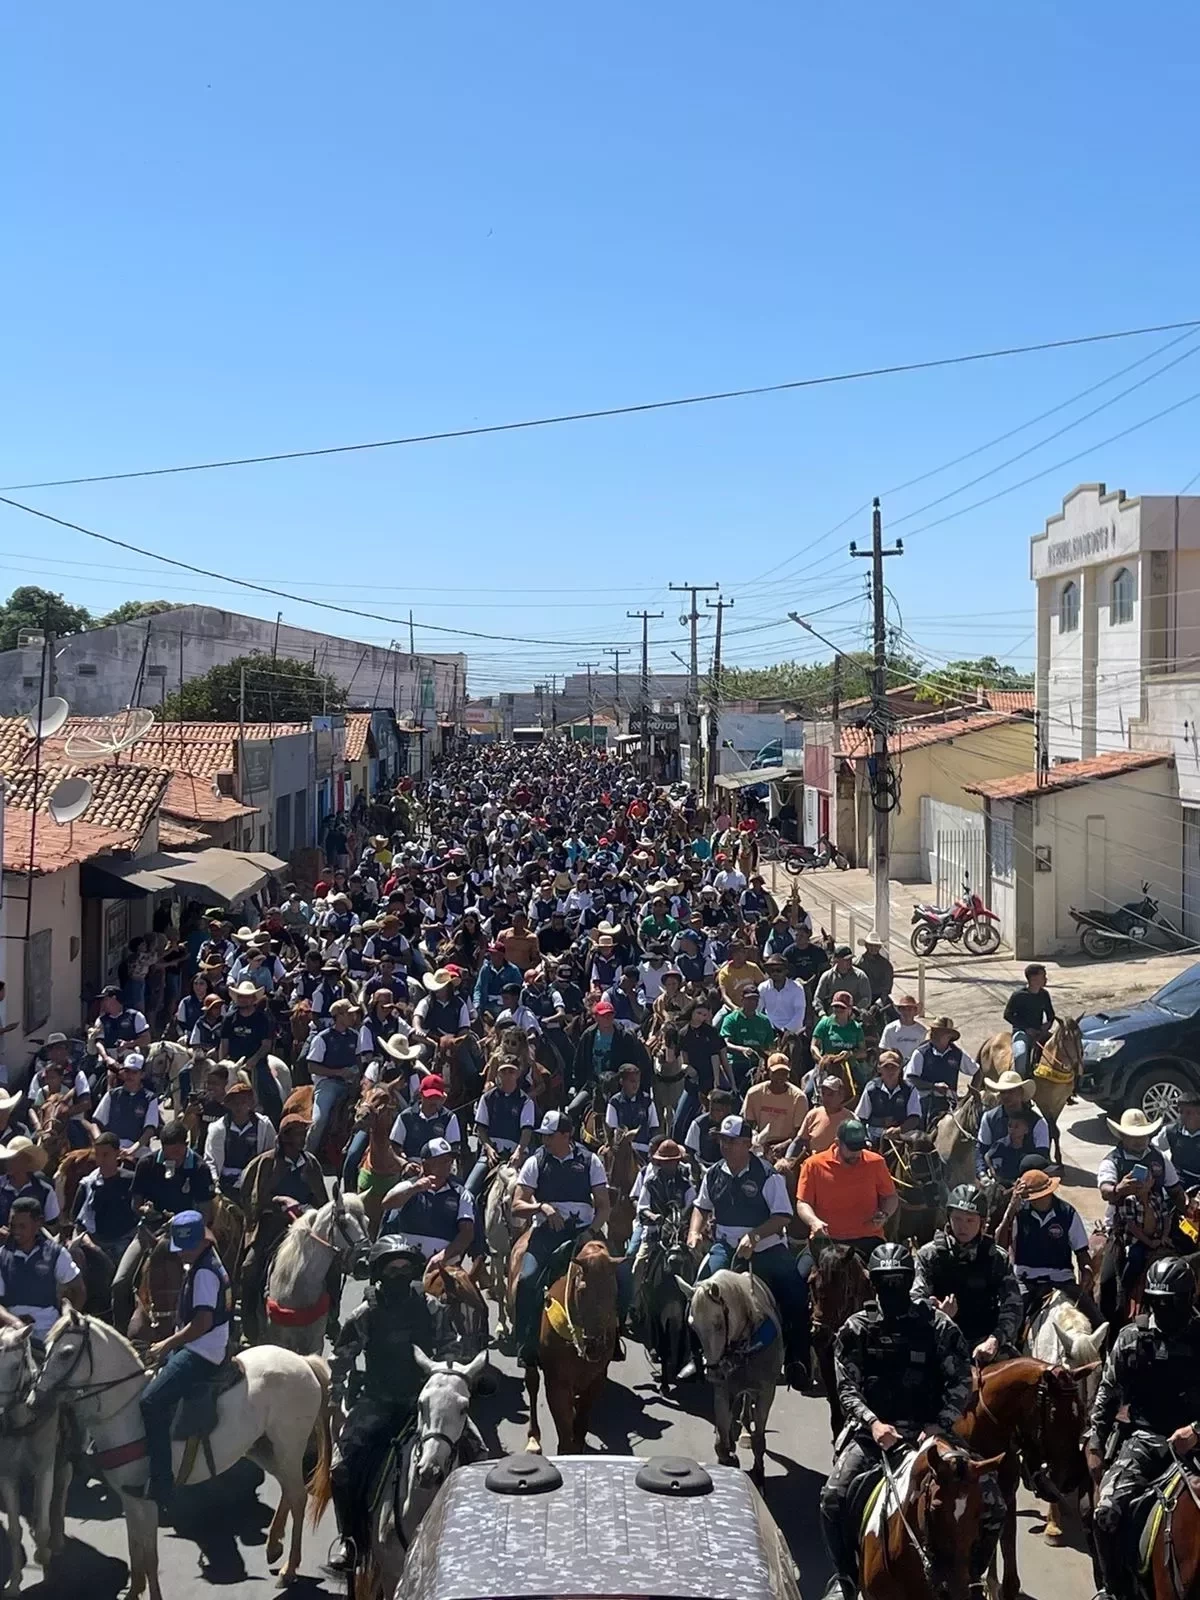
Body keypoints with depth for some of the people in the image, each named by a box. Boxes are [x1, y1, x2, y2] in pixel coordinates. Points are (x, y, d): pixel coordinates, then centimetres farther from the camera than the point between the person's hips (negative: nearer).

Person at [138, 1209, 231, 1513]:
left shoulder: (204, 1272, -18)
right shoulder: (200, 1262, 13)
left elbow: (203, 1322, -24)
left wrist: (168, 1344, -15)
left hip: (202, 1352, -11)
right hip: (194, 1348, 11)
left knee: (152, 1401, -22)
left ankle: (162, 1481, -22)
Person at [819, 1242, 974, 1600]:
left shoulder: (937, 1326, 2)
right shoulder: (856, 1329, 5)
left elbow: (961, 1382, -1)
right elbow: (847, 1387, -1)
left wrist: (940, 1425, -15)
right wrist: (873, 1423, -19)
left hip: (924, 1429, -1)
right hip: (871, 1427, 1)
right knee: (834, 1497, -17)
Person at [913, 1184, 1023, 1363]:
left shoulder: (996, 1257, 6)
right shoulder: (929, 1255, 5)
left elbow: (1013, 1306, -4)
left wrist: (995, 1339, -22)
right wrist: (937, 1313, -29)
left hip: (984, 1342, 1)